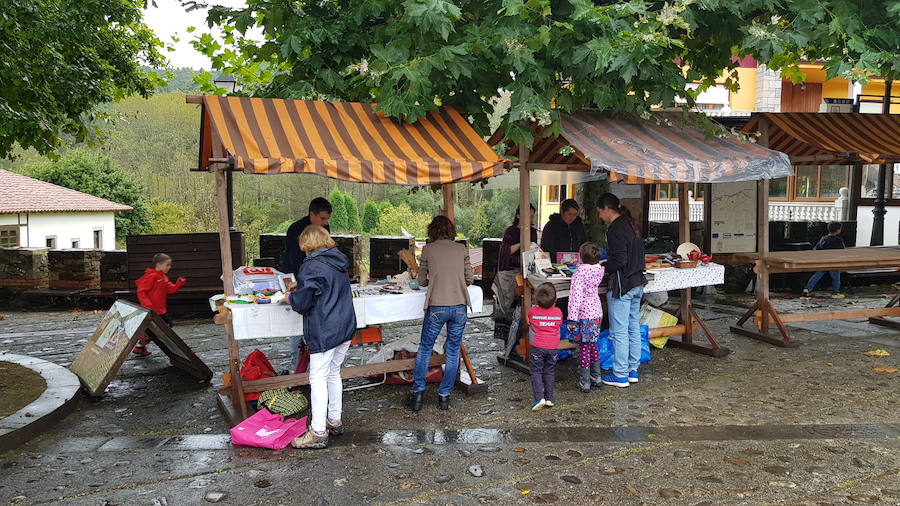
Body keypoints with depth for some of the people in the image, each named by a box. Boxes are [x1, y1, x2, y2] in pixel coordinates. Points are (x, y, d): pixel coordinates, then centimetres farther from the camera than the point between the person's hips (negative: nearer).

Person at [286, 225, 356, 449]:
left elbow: (302, 303, -14)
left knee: (318, 379, -2)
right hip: (346, 328, 8)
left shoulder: (312, 266, -16)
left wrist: (291, 297, 8)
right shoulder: (339, 262, 10)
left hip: (325, 332, -8)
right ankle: (334, 421, 29)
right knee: (333, 373, 19)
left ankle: (318, 433, 2)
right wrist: (299, 288, 22)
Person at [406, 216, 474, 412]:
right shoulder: (462, 249, 7)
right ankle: (444, 396, 17)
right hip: (459, 307, 2)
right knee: (453, 352, 12)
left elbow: (421, 281, 9)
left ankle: (418, 393, 12)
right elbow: (470, 279, 10)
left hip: (437, 307, -2)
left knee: (425, 349, 13)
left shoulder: (428, 250, 3)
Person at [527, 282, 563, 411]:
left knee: (536, 372, 3)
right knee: (550, 372, 13)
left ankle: (539, 398, -11)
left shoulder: (532, 311, -10)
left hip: (537, 347, -2)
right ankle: (549, 398, 13)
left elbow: (529, 322, 10)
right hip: (553, 347, 3)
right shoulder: (558, 312, -4)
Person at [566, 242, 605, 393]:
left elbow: (576, 297, -22)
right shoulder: (598, 270, 1)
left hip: (584, 315, -7)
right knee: (593, 344, 19)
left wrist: (572, 318, -18)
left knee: (584, 347, -1)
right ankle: (597, 376, 28)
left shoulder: (579, 274, -19)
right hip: (597, 313, 7)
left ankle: (585, 382, 4)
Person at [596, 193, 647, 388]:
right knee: (634, 328, 15)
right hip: (637, 283, 10)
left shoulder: (615, 229, -16)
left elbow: (618, 260, -22)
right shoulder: (630, 224, 13)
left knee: (619, 331, -2)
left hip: (622, 285, -10)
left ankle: (620, 375, 4)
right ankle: (633, 370, 24)